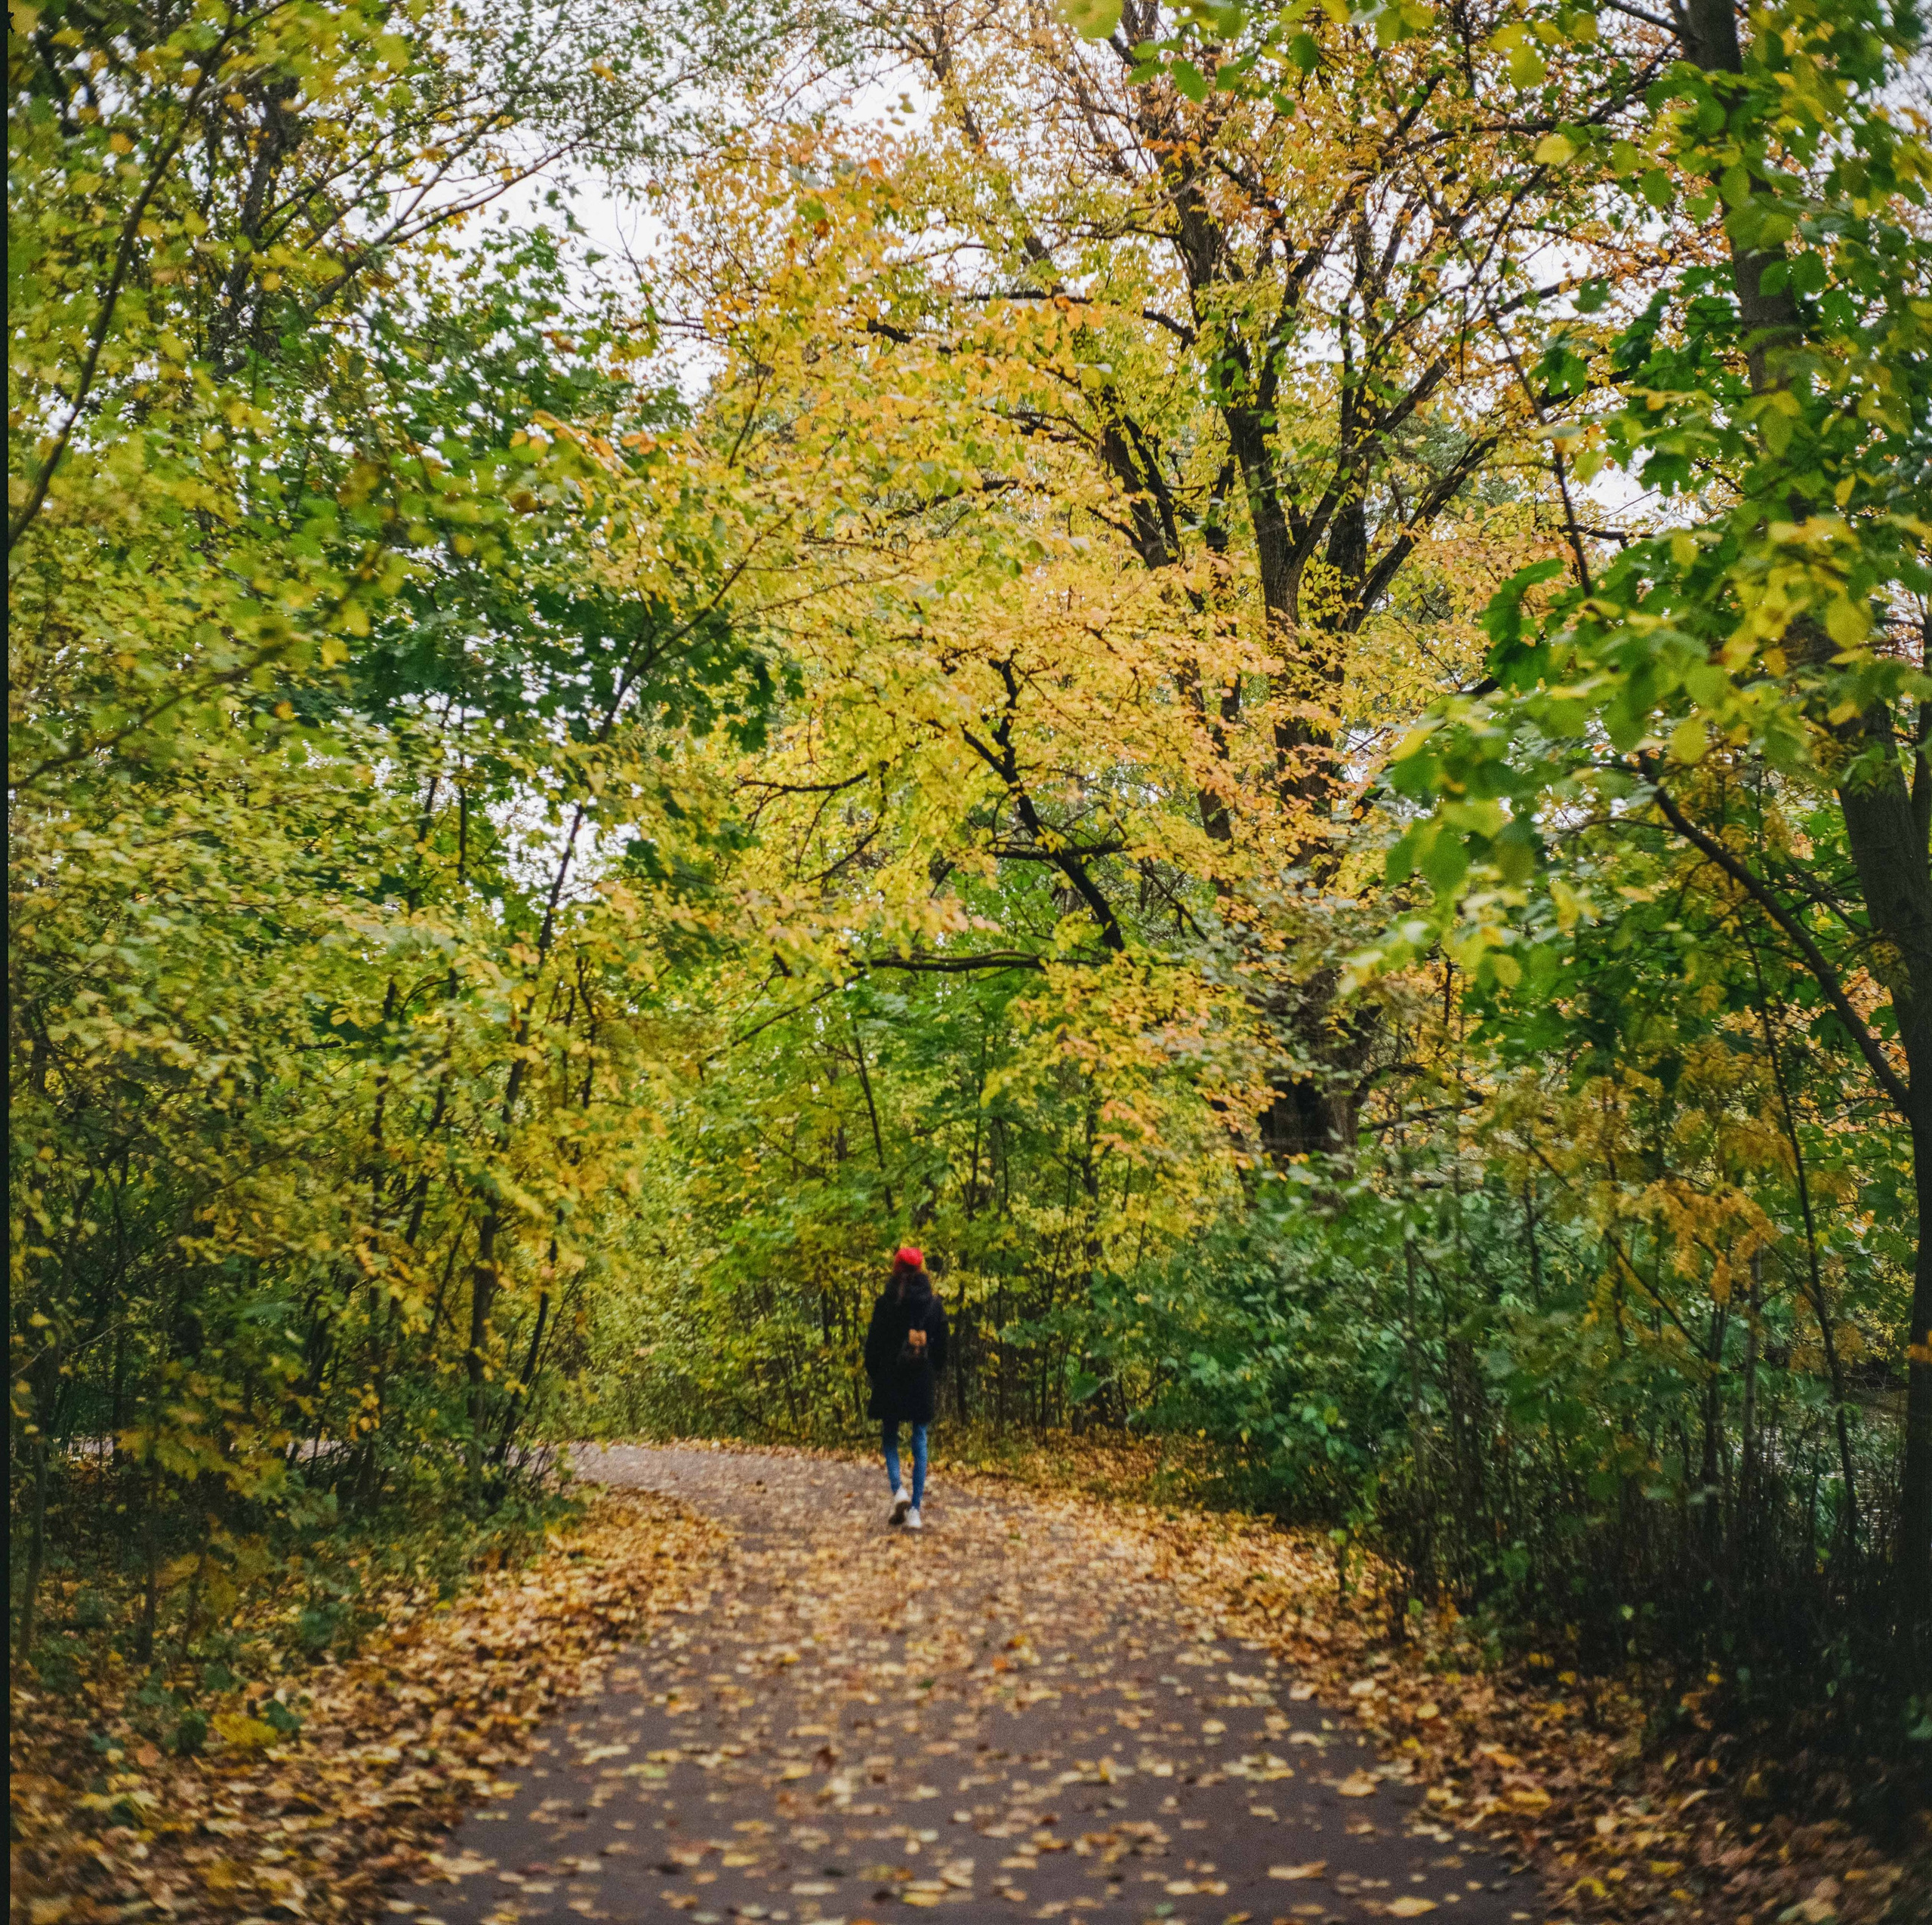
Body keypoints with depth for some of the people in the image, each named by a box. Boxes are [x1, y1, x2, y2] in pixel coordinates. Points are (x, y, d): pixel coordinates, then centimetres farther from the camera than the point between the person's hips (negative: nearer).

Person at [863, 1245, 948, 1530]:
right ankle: (914, 1511, 4)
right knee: (920, 1443, 7)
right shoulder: (934, 1304, 0)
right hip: (923, 1381, 2)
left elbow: (873, 1344, -4)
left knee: (890, 1438, 13)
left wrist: (873, 1374, 9)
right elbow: (942, 1346, 6)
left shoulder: (885, 1304, -8)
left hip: (890, 1380, -2)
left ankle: (898, 1489, -11)